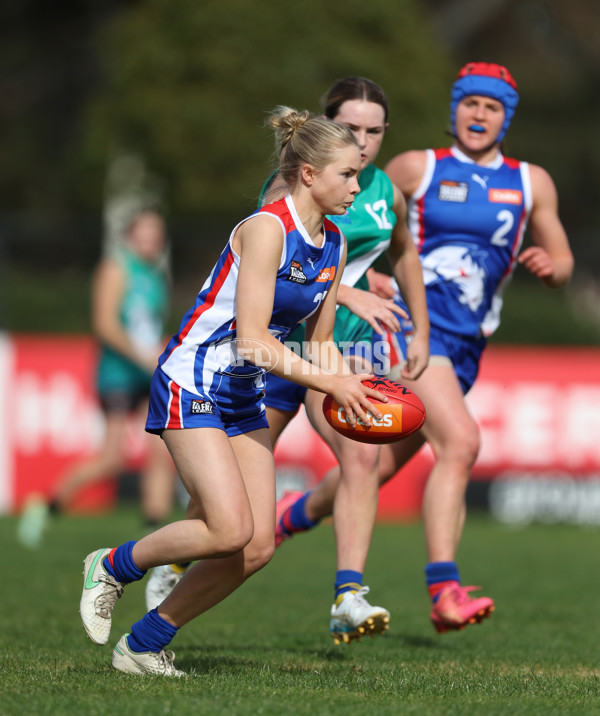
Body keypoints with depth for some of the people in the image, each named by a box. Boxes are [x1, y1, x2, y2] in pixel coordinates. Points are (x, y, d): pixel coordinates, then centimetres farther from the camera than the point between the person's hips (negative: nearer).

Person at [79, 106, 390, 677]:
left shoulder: (333, 245, 7)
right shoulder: (267, 228, -19)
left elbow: (319, 342, 15)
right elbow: (253, 341, -23)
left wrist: (352, 388, -3)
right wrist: (329, 383, -20)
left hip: (245, 399, 9)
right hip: (192, 385, -8)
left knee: (258, 546, -3)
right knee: (231, 529, -20)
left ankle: (142, 647, 8)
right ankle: (114, 566, 5)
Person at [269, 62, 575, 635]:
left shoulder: (531, 183, 10)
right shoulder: (415, 168, 2)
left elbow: (563, 264, 14)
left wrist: (549, 265, -9)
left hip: (464, 347, 5)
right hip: (411, 324, -5)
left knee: (381, 466, 13)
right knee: (460, 443, -26)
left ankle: (299, 514, 42)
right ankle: (443, 588, -28)